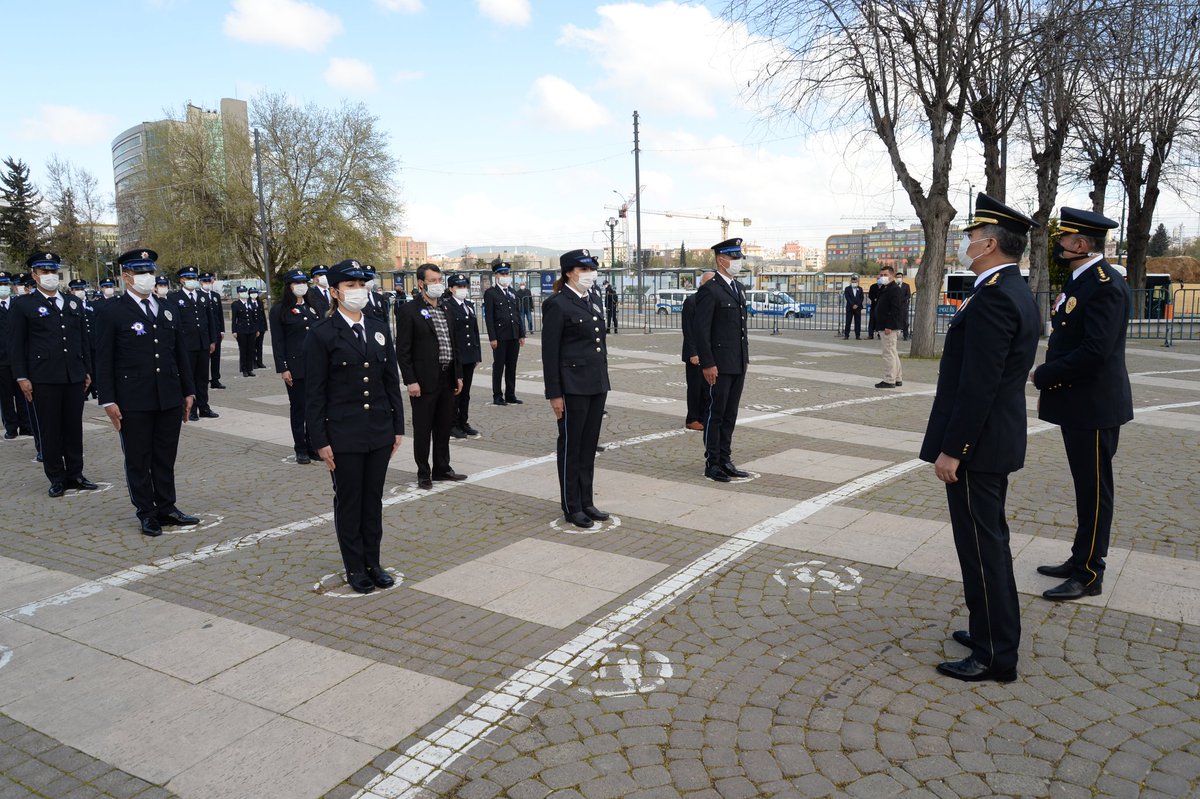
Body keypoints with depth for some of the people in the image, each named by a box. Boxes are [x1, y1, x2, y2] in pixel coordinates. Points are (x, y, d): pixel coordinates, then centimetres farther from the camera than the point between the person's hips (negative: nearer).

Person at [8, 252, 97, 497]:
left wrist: (88, 371, 12)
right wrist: (22, 377, -7)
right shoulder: (22, 305, 2)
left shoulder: (74, 303, 13)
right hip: (44, 378, -3)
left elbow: (84, 339, 16)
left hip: (74, 376, 4)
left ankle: (75, 474, 17)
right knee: (50, 430, 3)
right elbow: (15, 344, -1)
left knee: (74, 427, 8)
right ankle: (57, 478, 12)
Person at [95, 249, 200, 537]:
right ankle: (146, 513, 16)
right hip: (134, 402, -4)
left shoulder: (170, 309, 12)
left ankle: (166, 508, 22)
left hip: (170, 399, 4)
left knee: (166, 458, 12)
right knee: (138, 460, 6)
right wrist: (108, 401, -8)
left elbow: (181, 353, 14)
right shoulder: (111, 313, -3)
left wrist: (188, 391, 11)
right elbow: (103, 360, -4)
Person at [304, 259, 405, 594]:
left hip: (379, 431, 4)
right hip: (344, 434, -4)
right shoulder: (321, 334, -8)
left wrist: (398, 427, 8)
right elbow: (314, 392, -8)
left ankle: (372, 562, 27)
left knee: (373, 499, 13)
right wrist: (320, 440, -10)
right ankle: (355, 568, 22)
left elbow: (392, 382, 10)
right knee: (348, 501, 8)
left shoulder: (378, 330, 7)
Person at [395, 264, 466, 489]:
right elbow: (402, 350, -11)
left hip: (447, 379, 7)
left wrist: (458, 374, 13)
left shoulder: (444, 309, 13)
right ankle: (423, 473, 14)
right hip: (424, 381, -7)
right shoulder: (408, 311, -9)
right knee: (423, 429, 4)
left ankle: (442, 468, 27)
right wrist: (410, 381, -16)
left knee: (444, 427, 15)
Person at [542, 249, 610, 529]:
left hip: (596, 384, 7)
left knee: (589, 445, 13)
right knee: (571, 446, 4)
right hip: (572, 385, -7)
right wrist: (554, 394, -14)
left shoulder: (596, 301, 12)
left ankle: (586, 502, 24)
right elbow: (550, 353, -12)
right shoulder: (557, 305, -10)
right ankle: (572, 507, 14)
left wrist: (603, 380, 16)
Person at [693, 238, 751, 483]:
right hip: (719, 365, -8)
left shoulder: (739, 288, 15)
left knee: (730, 414, 13)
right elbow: (700, 330, -16)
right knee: (716, 414, 1)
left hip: (738, 364, 8)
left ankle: (725, 461, 21)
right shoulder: (709, 290, -12)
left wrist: (746, 358, 17)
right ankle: (712, 464, 10)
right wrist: (707, 364, -19)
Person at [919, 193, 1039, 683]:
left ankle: (995, 657, 10)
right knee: (989, 541, 20)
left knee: (981, 545, -1)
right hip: (995, 441, 11)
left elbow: (978, 384, -25)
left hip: (977, 444, -11)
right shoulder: (1015, 291, 12)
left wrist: (951, 450, -21)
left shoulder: (993, 297, -21)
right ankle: (993, 631, 34)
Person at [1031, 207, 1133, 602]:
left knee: (1094, 490, 0)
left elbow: (1095, 349, -26)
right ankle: (1080, 560, 30)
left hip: (1094, 406, -10)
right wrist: (1048, 375, 4)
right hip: (1077, 403, 10)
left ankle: (1088, 575, 10)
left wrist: (1044, 376, -16)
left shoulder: (1105, 285, -19)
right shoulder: (1079, 280, 13)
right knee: (1085, 487, 18)